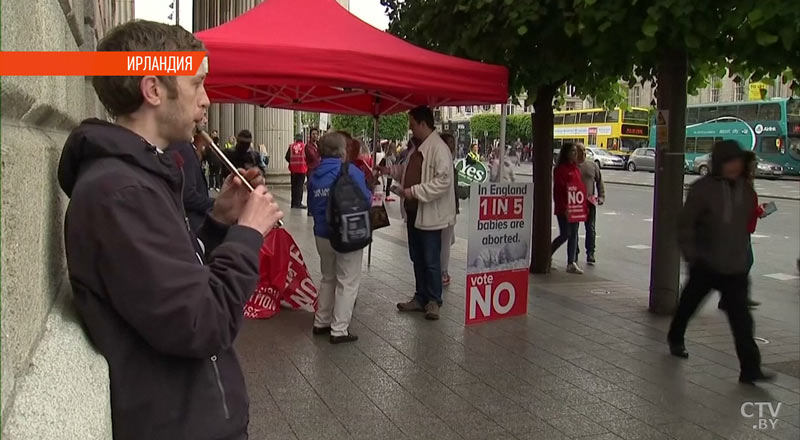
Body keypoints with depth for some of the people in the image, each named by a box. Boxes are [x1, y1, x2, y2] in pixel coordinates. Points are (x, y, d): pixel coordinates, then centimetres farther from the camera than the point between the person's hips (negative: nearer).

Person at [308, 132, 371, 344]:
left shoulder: (315, 174, 4)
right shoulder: (350, 171, -15)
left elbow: (312, 206, 11)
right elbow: (365, 200, -16)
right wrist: (370, 194, 5)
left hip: (322, 235, 6)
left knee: (328, 278, 22)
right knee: (348, 282, 3)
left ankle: (321, 322, 28)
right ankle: (339, 330, 4)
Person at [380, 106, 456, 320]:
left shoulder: (439, 148, -17)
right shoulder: (416, 148, 12)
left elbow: (443, 180, -24)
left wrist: (415, 191, -23)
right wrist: (391, 171, 10)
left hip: (430, 214, -9)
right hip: (413, 211, 9)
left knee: (431, 260, 1)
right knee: (417, 258, 16)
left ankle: (433, 301, 14)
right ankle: (420, 298, 26)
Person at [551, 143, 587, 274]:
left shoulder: (576, 168, 14)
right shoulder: (560, 169, -10)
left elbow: (580, 186, 17)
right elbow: (559, 189, -15)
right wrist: (563, 207, -20)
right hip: (563, 208, -8)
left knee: (574, 235, 7)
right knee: (565, 234, -5)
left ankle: (572, 263, 10)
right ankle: (547, 255, 18)